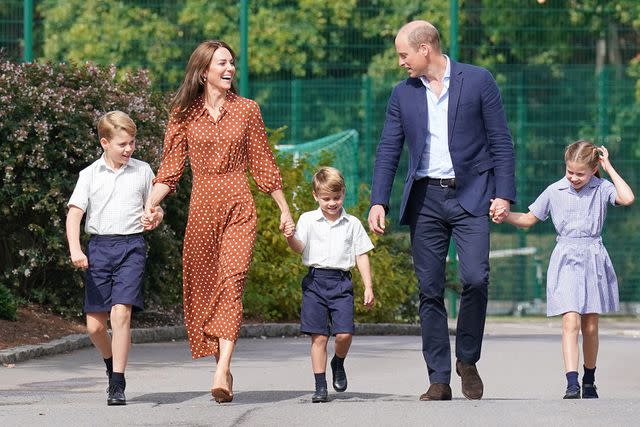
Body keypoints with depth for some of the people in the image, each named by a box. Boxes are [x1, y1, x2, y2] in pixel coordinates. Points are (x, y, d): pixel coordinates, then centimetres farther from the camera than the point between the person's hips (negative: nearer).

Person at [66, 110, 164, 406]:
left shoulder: (142, 171, 8)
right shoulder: (90, 175, 4)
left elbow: (155, 209, 19)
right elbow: (74, 213, -1)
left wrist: (154, 218, -5)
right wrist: (75, 249, -16)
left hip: (131, 247, -1)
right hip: (99, 247, 1)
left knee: (121, 312, -17)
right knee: (94, 324, 2)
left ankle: (117, 384, -12)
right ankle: (111, 362, 33)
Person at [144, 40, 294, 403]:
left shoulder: (247, 110, 6)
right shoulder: (184, 114, 6)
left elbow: (263, 164, 11)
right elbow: (171, 169, 4)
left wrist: (285, 210, 12)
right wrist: (148, 205, -9)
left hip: (238, 207, -2)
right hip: (201, 207, 2)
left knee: (232, 281, -15)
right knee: (201, 287, 2)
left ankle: (222, 373, -25)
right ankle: (224, 368, 14)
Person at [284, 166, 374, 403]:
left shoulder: (352, 224, 9)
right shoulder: (308, 220, 6)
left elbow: (362, 256, 10)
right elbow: (300, 248, -4)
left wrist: (368, 287, 6)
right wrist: (291, 238, -27)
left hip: (341, 282, 1)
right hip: (315, 281, -1)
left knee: (344, 333, -12)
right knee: (319, 337, -2)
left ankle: (338, 363, 21)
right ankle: (320, 386, 4)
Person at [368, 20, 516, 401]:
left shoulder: (478, 81, 1)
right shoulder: (403, 94, 10)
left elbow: (501, 141, 1)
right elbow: (388, 153, 11)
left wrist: (504, 194, -7)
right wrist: (379, 202, 0)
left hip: (470, 196, -3)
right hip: (425, 198, 3)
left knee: (476, 278, -17)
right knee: (430, 290, 0)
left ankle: (468, 360, 4)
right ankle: (439, 380, 4)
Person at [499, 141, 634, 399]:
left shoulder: (601, 189, 0)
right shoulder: (555, 191, 3)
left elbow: (627, 199, -20)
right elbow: (528, 220, 11)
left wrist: (609, 168, -12)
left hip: (593, 261, 1)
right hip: (566, 261, -1)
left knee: (590, 327, 8)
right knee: (570, 322, -15)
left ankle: (589, 381, 26)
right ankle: (572, 384, -23)